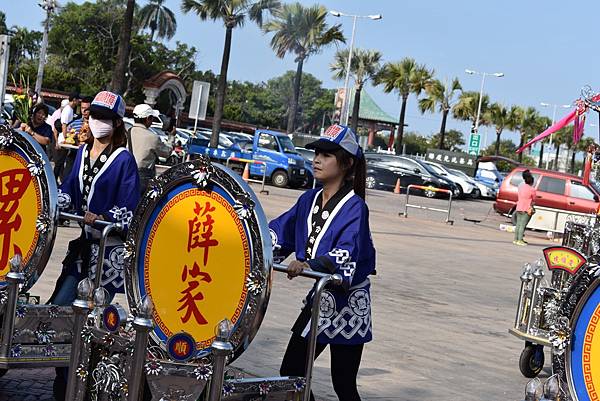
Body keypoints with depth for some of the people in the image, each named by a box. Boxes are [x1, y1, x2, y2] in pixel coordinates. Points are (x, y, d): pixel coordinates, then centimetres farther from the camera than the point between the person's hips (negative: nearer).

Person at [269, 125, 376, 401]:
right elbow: (279, 232, 5)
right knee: (290, 372, 10)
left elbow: (347, 253, -32)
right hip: (318, 299, 7)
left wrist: (310, 265, -48)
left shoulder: (355, 207, -17)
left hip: (348, 306, -7)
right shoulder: (309, 199, 5)